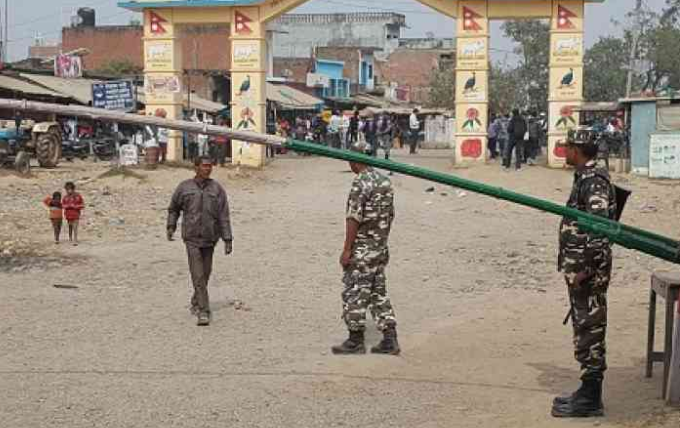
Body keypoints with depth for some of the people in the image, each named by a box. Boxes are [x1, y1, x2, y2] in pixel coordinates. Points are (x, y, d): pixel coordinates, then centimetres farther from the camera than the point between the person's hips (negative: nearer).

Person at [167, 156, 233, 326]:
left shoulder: (217, 189, -1)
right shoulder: (184, 187, 0)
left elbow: (224, 216, -3)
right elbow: (174, 208, 16)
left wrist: (228, 240, -8)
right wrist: (171, 226, 4)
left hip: (210, 238, 2)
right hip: (192, 237, -2)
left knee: (205, 274, 12)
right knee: (198, 276, -10)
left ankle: (196, 303, 34)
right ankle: (203, 312, -11)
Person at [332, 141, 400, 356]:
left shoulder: (360, 183, -16)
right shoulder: (385, 181, 9)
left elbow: (354, 219, -19)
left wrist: (346, 249, -16)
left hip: (361, 250, -8)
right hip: (381, 249, 8)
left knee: (354, 293, 2)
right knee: (379, 293, 13)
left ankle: (356, 341, 8)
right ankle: (389, 339, 10)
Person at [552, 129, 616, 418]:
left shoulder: (594, 181, -16)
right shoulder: (585, 177, 15)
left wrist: (584, 269, -24)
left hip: (589, 270, -10)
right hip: (579, 267, 10)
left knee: (589, 329, -5)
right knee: (585, 329, 14)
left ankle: (590, 400, 1)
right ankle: (589, 392, 22)